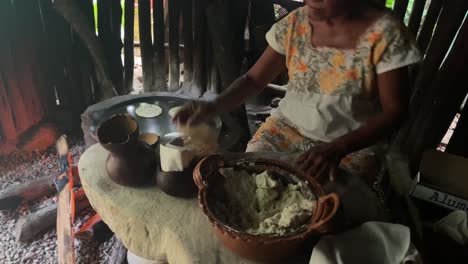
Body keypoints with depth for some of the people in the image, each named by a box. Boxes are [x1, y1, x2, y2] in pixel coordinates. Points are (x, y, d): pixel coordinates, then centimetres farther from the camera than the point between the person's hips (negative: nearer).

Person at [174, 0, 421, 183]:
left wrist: (338, 148, -27)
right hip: (288, 127, 3)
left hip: (351, 144, -2)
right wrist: (213, 107, -21)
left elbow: (394, 111, -13)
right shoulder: (294, 23, -6)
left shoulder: (385, 34, -15)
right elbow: (254, 79, -2)